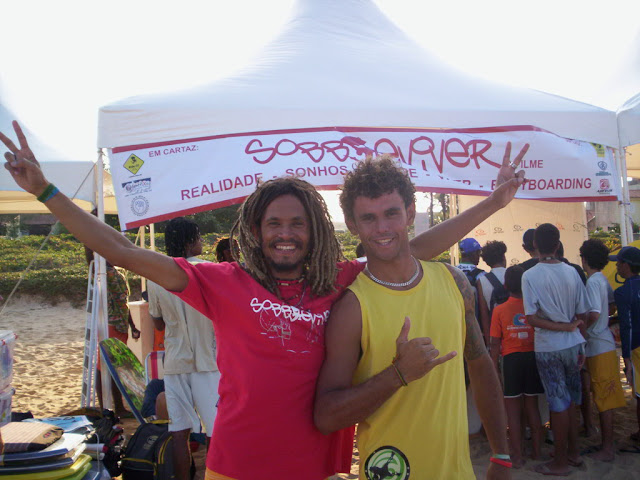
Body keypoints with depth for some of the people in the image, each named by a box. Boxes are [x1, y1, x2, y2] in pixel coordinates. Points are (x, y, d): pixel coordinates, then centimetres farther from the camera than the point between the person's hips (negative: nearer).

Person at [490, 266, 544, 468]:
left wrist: (495, 369, 1)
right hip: (533, 357, 3)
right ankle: (536, 452, 23)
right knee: (532, 407, 15)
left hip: (511, 360, -2)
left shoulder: (499, 310, -7)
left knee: (513, 411, 7)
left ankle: (517, 456, 11)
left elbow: (495, 344, -7)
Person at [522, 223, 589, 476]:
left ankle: (560, 462, 16)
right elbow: (581, 315, 3)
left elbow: (532, 318, -18)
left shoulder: (530, 275, -13)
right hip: (573, 345, 4)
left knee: (559, 404, 4)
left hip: (548, 348, -4)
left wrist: (563, 327, -11)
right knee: (570, 401, 18)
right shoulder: (571, 272, -1)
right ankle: (573, 452, 30)